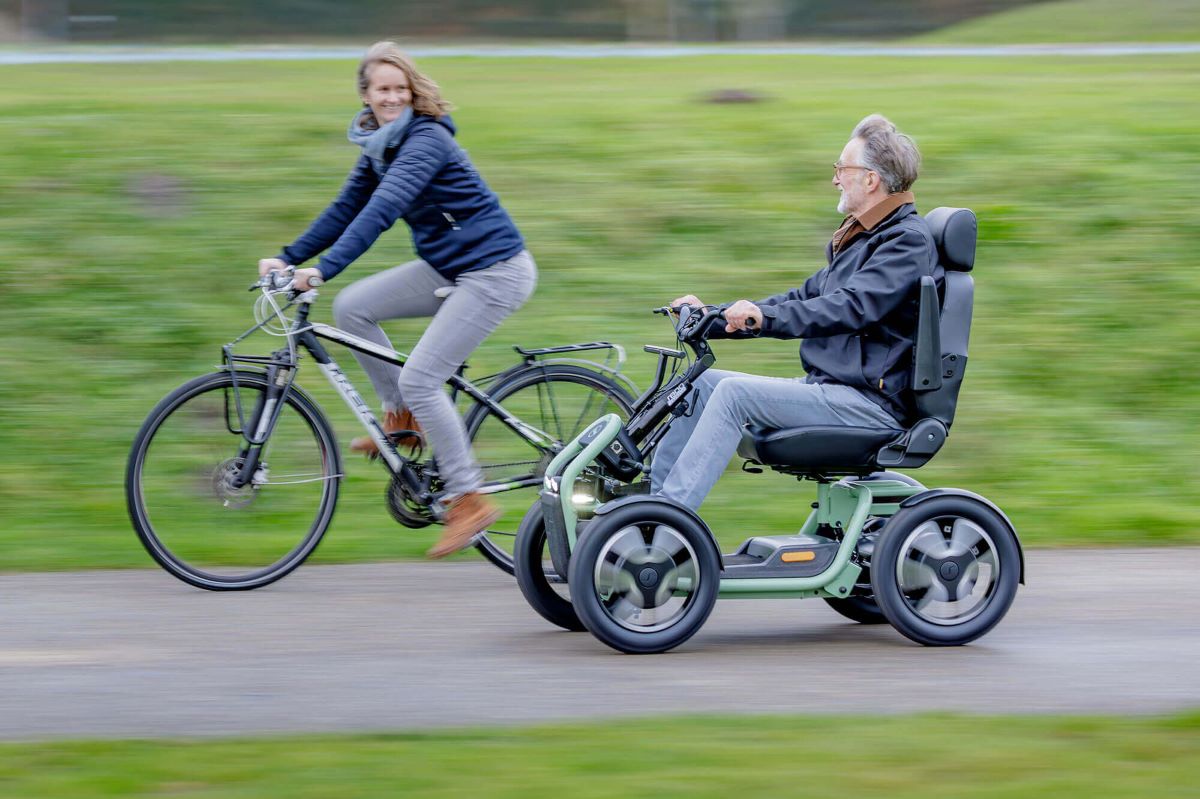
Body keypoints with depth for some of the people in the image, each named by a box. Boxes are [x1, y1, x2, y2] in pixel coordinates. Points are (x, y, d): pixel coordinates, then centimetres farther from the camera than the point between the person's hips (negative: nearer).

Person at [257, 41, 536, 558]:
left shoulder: (426, 140, -20)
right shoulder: (379, 147, 8)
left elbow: (382, 209, -31)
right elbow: (346, 209, 13)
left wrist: (323, 269, -38)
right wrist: (288, 259, 3)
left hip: (495, 271, -9)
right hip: (448, 268, 9)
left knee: (420, 379, -14)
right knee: (351, 307, -2)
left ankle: (468, 500, -4)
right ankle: (402, 417, 12)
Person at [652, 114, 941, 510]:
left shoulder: (908, 240, -12)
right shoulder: (862, 237, 21)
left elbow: (850, 307, -25)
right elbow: (805, 298, 22)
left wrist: (764, 317, -35)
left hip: (872, 402, -10)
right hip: (831, 387, 10)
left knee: (734, 392, -23)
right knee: (702, 382, 2)